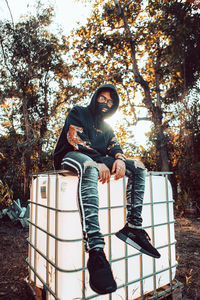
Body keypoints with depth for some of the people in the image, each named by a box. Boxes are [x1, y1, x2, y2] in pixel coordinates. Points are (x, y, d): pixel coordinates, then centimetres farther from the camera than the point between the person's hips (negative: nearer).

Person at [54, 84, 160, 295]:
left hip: (98, 160, 7)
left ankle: (132, 227, -20)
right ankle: (95, 251, -50)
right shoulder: (78, 113, 7)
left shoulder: (106, 126, 26)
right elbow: (76, 140, -10)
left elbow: (114, 146, 13)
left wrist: (119, 159, -12)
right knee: (89, 168, -42)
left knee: (138, 168, -8)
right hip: (71, 157, -7)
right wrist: (99, 162, -22)